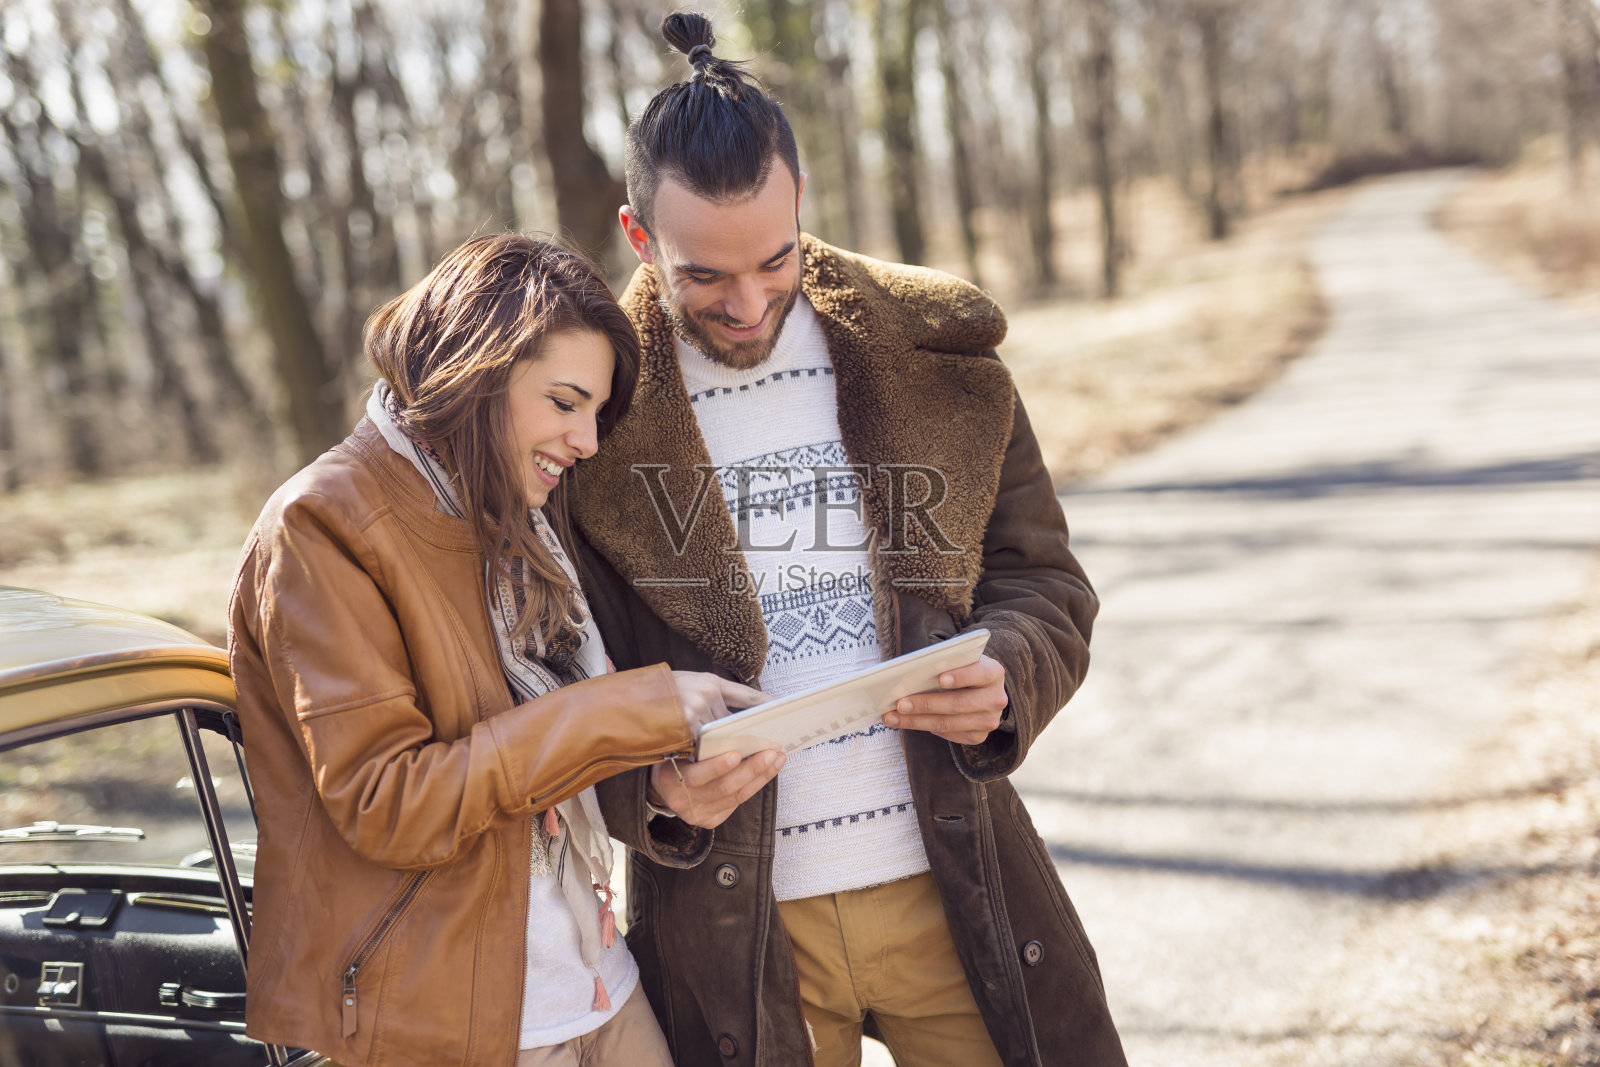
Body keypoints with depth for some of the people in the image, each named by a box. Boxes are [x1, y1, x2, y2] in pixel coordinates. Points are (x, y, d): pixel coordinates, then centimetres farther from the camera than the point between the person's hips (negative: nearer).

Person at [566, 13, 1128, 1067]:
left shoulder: (933, 358, 1)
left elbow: (1043, 582, 7)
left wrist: (1001, 682, -15)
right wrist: (654, 791, -21)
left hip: (952, 883, 2)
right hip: (730, 916, -1)